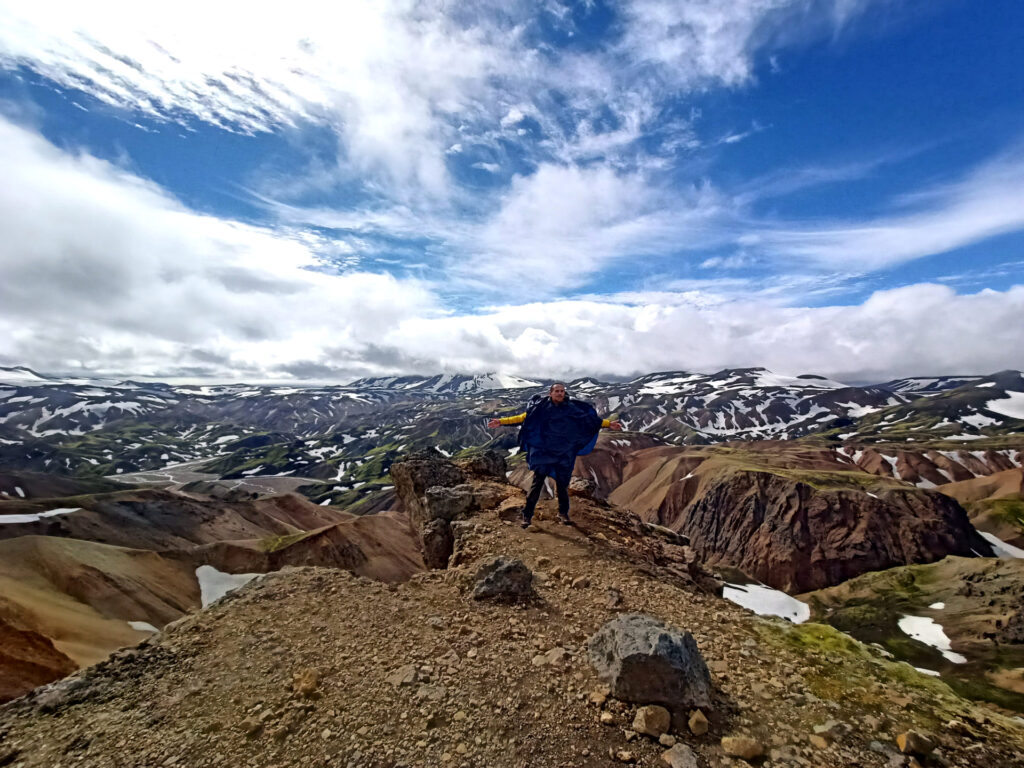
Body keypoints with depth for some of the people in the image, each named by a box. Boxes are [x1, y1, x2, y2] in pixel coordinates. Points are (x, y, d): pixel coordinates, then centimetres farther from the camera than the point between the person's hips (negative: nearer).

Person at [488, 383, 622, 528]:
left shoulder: (571, 408, 2)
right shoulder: (541, 407, -4)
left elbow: (591, 419, 8)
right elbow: (523, 417, -3)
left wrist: (609, 424, 6)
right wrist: (501, 422, -10)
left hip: (564, 454, 2)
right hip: (543, 453, -2)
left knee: (562, 483, 10)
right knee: (538, 482, -3)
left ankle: (563, 513, 29)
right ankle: (527, 515, 6)